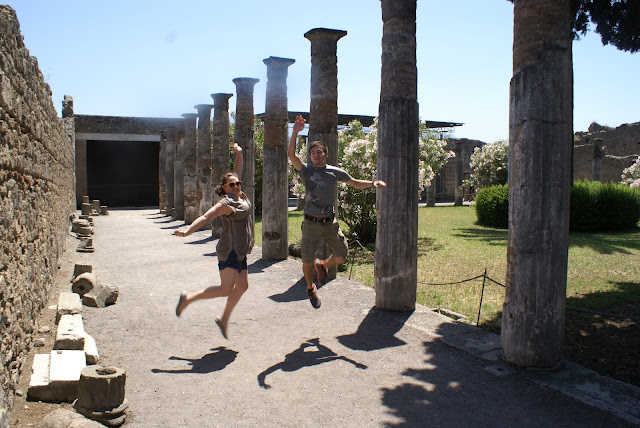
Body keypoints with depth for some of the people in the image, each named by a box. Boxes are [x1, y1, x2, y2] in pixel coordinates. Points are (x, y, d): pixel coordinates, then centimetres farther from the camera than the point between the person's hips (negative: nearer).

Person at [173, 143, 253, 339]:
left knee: (242, 286, 9)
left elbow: (237, 171, 21)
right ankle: (188, 298, 4)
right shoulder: (226, 203, -13)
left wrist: (239, 154, 15)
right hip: (229, 249, -9)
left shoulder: (240, 196, 9)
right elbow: (206, 217, -23)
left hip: (240, 251, 9)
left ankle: (224, 320, 21)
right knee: (226, 289, -11)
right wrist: (188, 231, -33)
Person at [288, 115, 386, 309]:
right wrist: (295, 132, -26)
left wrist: (372, 183, -2)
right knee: (307, 262, 3)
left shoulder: (335, 172, 6)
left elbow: (355, 182, 14)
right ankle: (311, 288, 33)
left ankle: (323, 266, 38)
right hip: (311, 224, -2)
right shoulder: (306, 170, -3)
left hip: (330, 223, 3)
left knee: (341, 257, 4)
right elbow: (291, 154, -18)